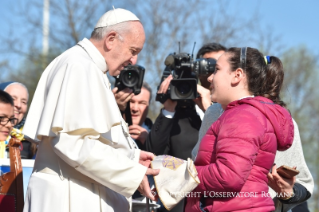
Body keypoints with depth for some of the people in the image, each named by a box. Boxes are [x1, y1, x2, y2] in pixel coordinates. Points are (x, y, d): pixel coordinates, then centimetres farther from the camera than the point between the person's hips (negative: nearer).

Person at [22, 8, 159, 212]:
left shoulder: (88, 67, 18)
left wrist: (132, 156, 11)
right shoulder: (79, 67, -15)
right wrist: (133, 174, -20)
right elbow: (74, 141, -23)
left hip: (81, 195, 10)